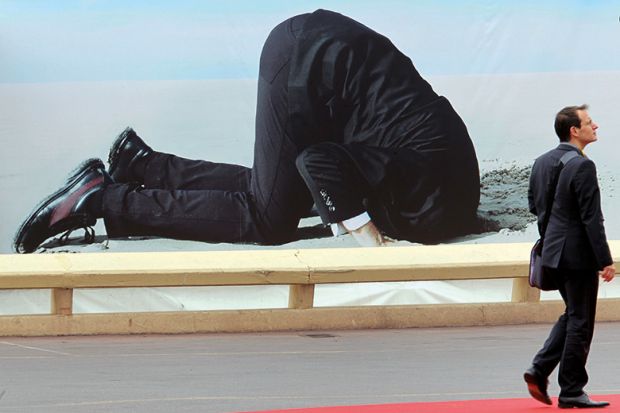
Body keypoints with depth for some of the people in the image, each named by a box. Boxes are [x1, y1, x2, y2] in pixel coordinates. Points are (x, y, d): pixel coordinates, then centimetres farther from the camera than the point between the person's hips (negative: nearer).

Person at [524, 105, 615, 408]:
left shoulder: (542, 163, 6)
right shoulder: (582, 166, -19)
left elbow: (534, 206, 14)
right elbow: (592, 218, -20)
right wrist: (605, 261, -16)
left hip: (552, 251, 8)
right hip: (577, 254, -8)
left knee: (573, 314, 21)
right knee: (580, 321, 2)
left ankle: (539, 370, 11)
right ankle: (571, 392, 8)